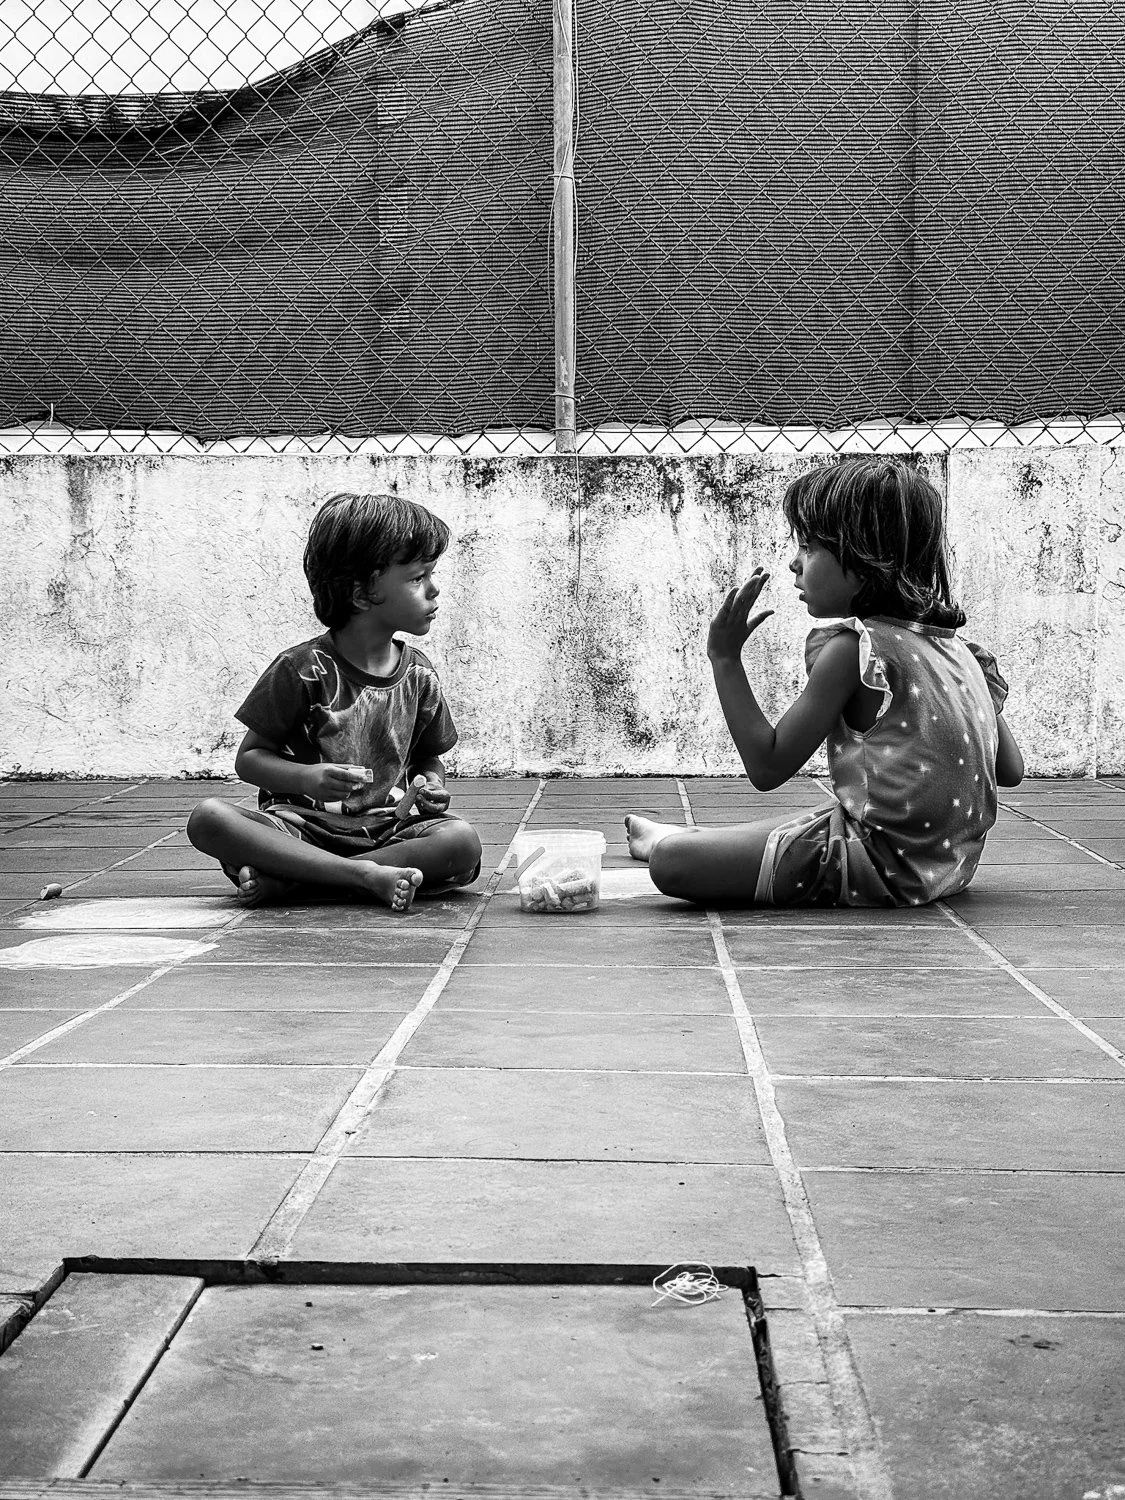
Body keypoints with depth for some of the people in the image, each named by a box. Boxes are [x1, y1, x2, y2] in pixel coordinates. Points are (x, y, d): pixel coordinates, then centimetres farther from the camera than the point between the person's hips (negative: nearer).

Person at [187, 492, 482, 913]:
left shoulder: (419, 675, 6)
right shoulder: (302, 669, -6)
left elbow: (428, 758, 19)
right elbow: (249, 758, -2)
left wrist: (433, 786, -6)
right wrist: (306, 778, -21)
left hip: (386, 829, 3)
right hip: (302, 825, -3)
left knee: (463, 840, -28)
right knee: (208, 818, -30)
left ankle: (286, 877, -27)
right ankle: (365, 875, -35)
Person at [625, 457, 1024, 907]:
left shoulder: (851, 647, -15)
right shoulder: (957, 646, 7)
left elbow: (768, 768, -14)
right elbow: (1011, 770, 13)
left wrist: (724, 659, -8)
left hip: (882, 865, -9)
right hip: (952, 863, 9)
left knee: (672, 864, -9)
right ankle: (683, 837, 48)